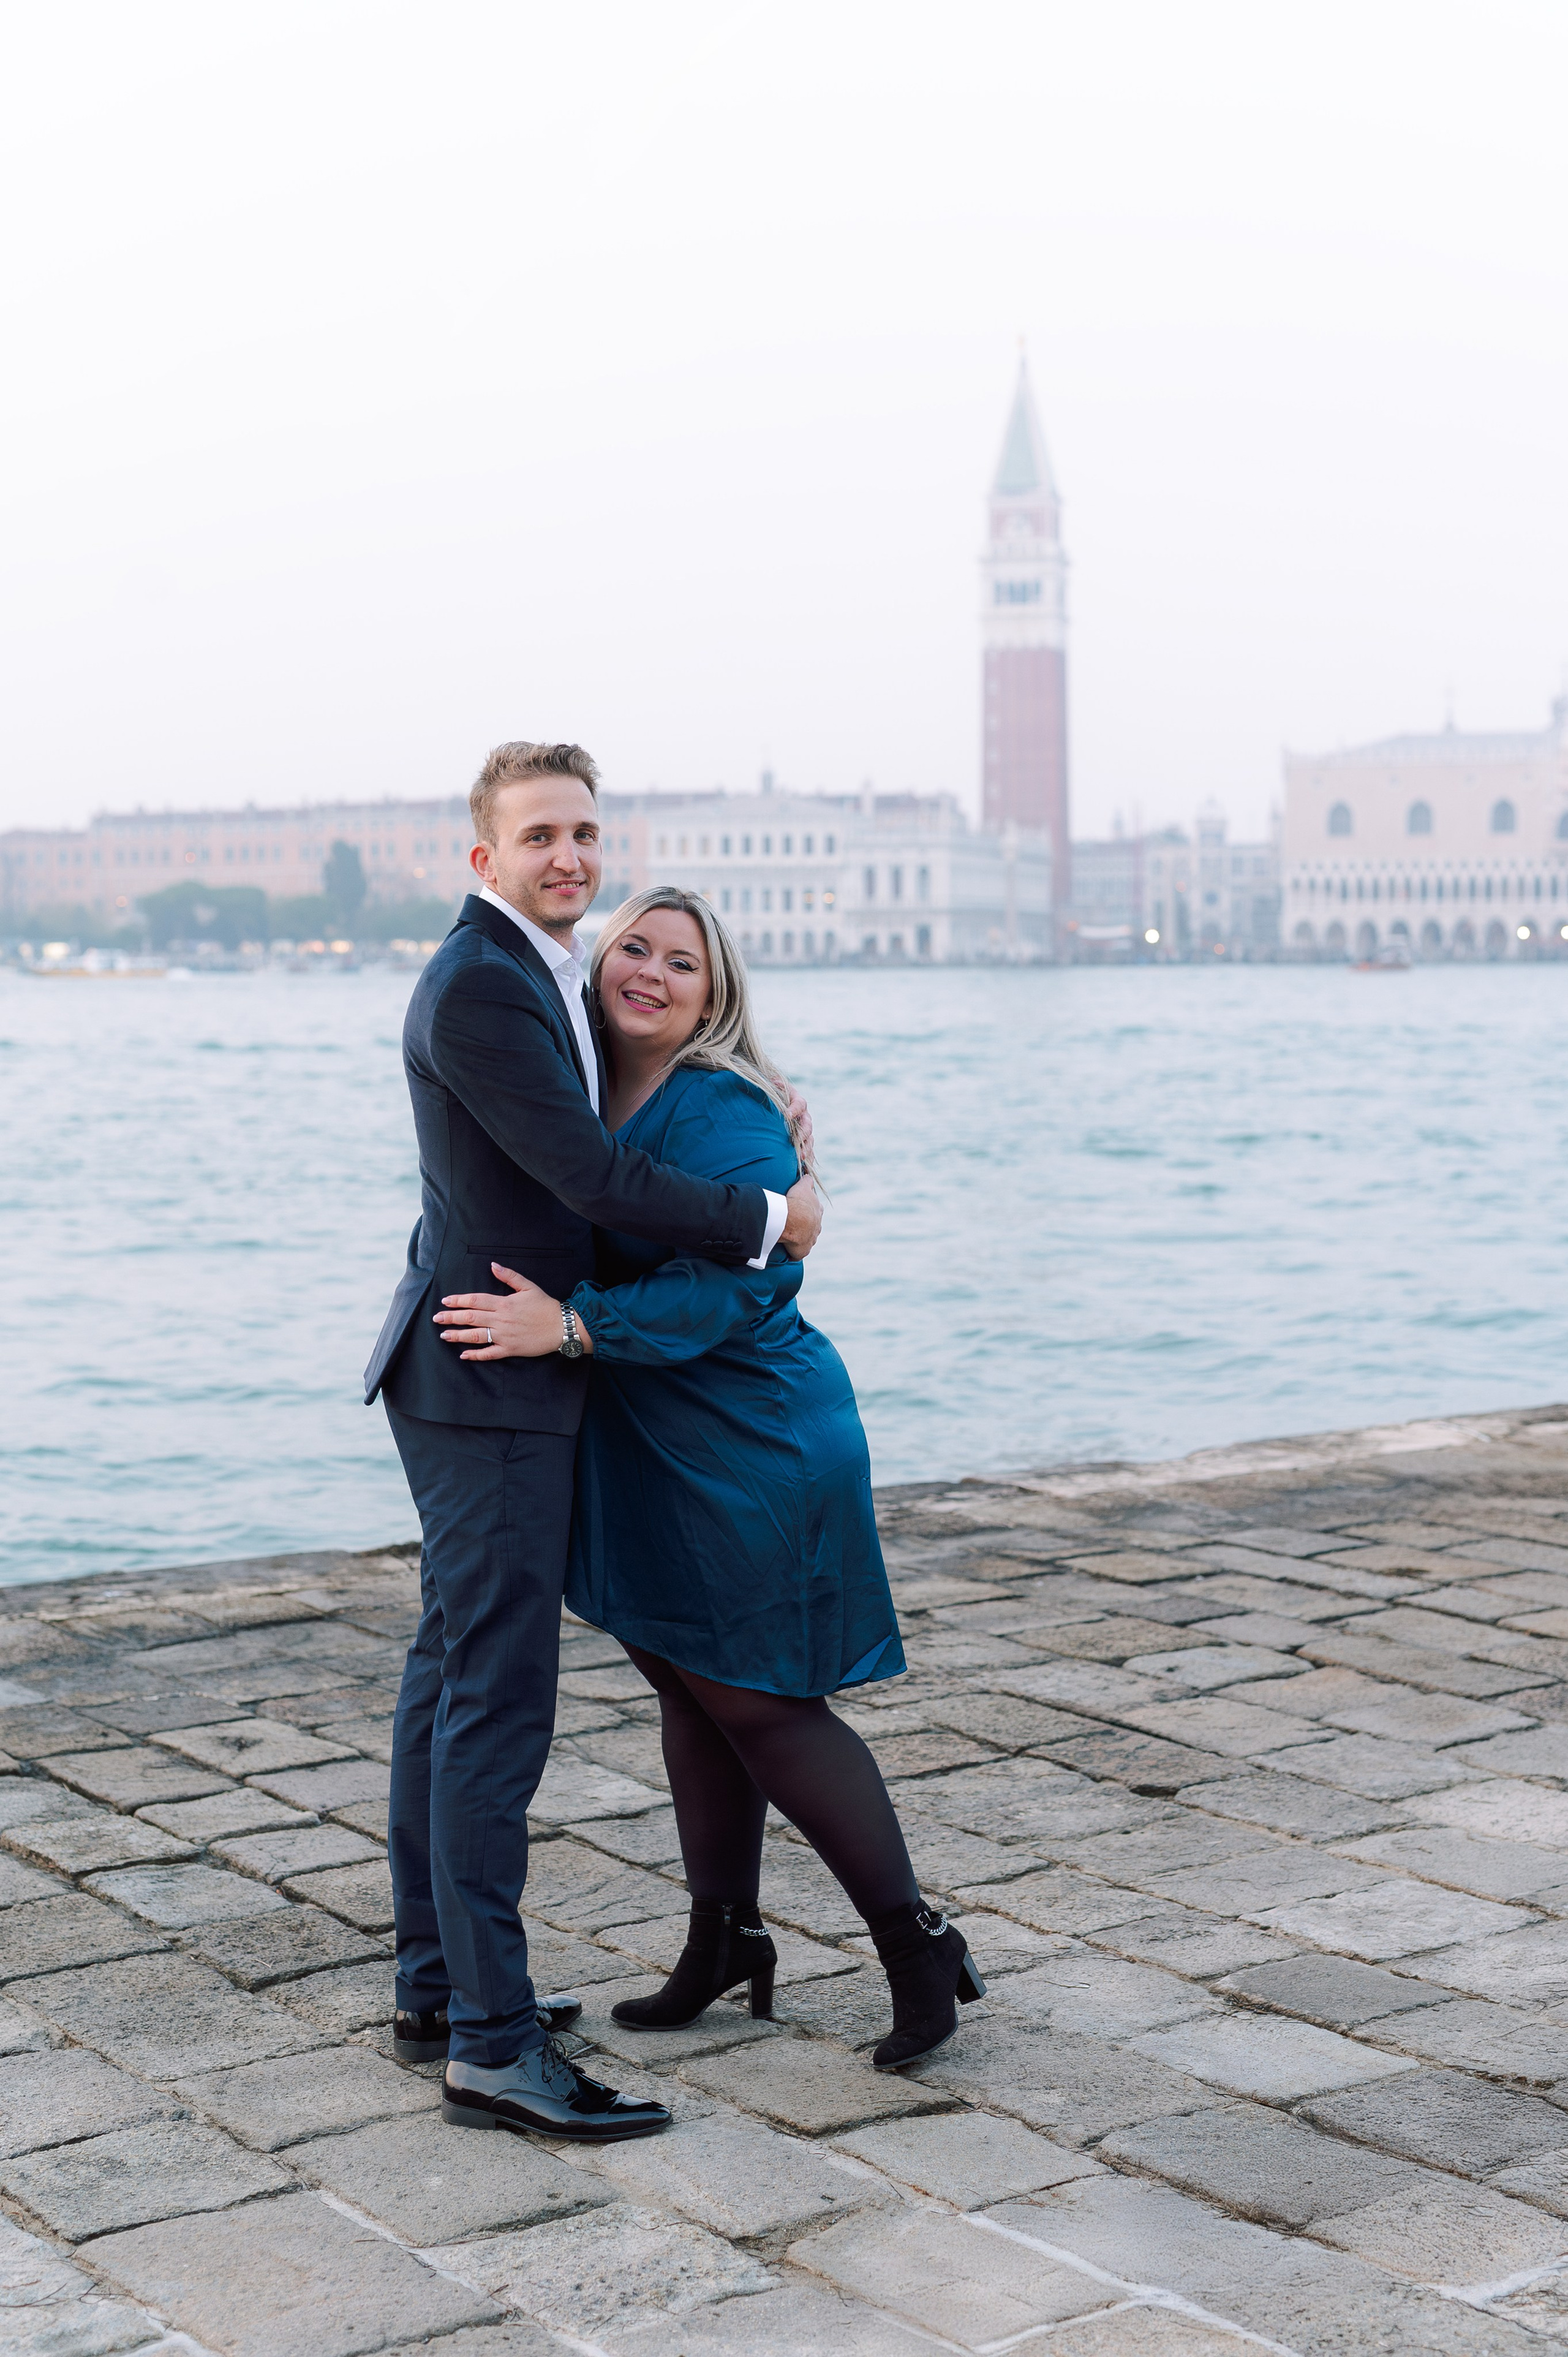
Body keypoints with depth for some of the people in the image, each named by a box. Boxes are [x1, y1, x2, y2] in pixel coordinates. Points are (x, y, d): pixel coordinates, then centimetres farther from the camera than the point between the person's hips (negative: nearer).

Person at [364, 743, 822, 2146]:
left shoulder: (543, 972, 14)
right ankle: (492, 2045, -7)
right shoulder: (476, 989, -18)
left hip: (494, 1376, 11)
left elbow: (598, 1145, 29)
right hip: (492, 1386, -11)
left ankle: (439, 1987, 24)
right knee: (500, 1699, -10)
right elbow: (593, 1178, -22)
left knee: (453, 1678, 14)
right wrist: (770, 1219, -11)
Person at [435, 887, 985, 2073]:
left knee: (760, 1703, -3)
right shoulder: (592, 1096, 6)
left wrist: (569, 1325, -34)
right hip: (648, 1446, 8)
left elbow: (737, 1283, -29)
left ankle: (919, 1944, 9)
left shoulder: (725, 1115, -19)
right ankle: (726, 1941, 31)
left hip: (751, 1442, -8)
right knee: (691, 1688, 16)